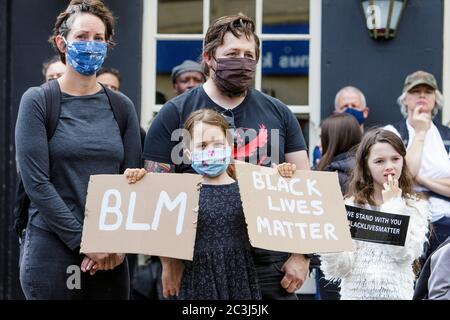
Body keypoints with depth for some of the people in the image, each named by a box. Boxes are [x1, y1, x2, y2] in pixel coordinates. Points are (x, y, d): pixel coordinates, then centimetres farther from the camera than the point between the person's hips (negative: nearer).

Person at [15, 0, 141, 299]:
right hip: (52, 250, -3)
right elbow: (36, 182, -10)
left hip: (110, 255, 4)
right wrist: (84, 241, -14)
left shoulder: (122, 106, 9)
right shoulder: (38, 102, -2)